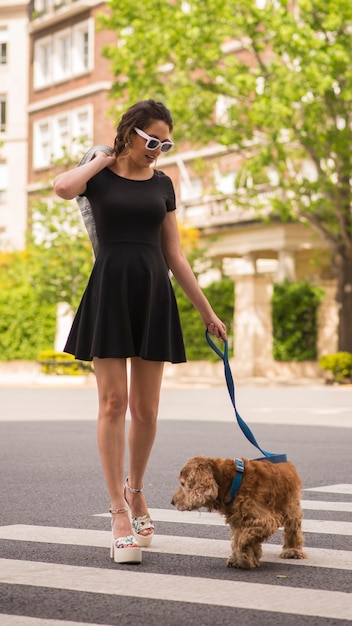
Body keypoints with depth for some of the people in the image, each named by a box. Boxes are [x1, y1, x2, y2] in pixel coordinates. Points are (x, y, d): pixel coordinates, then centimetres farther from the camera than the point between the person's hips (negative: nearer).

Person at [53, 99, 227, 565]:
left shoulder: (161, 184, 12)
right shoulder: (98, 174, 3)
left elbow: (174, 255, 14)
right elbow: (62, 188, -23)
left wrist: (207, 312, 12)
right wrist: (103, 159, -6)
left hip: (154, 294, 3)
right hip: (110, 291, -3)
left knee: (146, 408, 4)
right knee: (114, 402, -8)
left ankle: (135, 488, 27)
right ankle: (120, 511, -4)